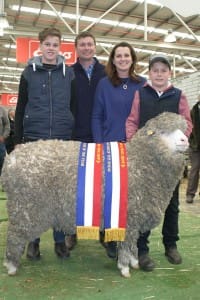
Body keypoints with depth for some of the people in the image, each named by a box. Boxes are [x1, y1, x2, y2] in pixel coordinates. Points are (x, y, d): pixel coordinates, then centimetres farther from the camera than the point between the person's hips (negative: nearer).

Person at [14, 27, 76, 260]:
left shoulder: (69, 74, 8)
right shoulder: (29, 72, 7)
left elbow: (75, 108, 8)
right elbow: (20, 109, 7)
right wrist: (18, 140, 3)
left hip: (63, 141, 0)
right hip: (34, 140, 0)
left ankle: (60, 240, 17)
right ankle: (33, 240, 18)